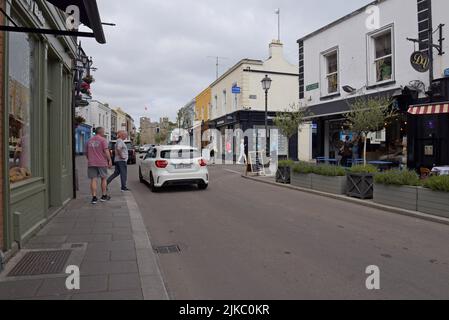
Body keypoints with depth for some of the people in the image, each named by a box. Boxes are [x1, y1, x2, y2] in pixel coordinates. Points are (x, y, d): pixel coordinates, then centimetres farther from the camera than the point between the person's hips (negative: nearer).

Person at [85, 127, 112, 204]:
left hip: (91, 163, 4)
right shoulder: (103, 140, -5)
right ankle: (104, 196, 17)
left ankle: (94, 197, -2)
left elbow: (86, 153, 18)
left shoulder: (89, 141, 13)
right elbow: (106, 151, -14)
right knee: (104, 178, 10)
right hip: (102, 163, -4)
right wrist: (110, 160, -10)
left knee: (93, 180, 2)